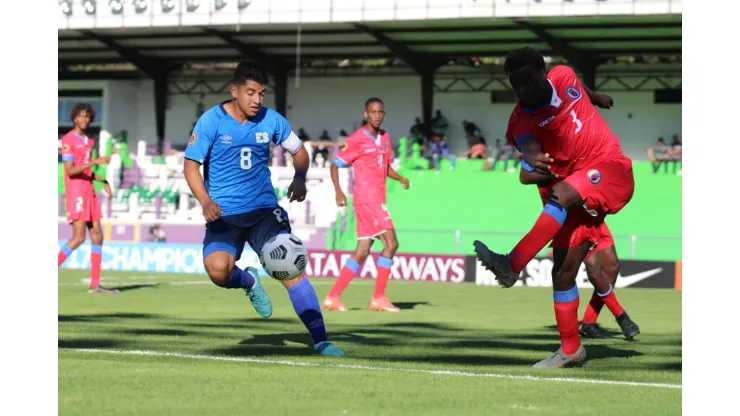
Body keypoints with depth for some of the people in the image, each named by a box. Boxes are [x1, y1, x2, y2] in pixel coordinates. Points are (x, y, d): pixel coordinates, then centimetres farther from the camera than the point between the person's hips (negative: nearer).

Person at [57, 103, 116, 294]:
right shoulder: (68, 140, -9)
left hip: (89, 192, 8)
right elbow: (70, 170, -17)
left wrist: (103, 181, 11)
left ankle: (95, 284, 5)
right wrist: (95, 161, -24)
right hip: (75, 193, -8)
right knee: (78, 237, -14)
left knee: (97, 236, 4)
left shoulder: (89, 141, 16)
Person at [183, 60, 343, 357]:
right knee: (217, 270, -27)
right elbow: (191, 164, -5)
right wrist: (206, 202, -21)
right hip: (224, 213, -2)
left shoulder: (271, 120, 1)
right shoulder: (211, 121, -7)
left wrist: (300, 177, -6)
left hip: (264, 209, 2)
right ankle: (249, 281, 10)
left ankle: (320, 340, -7)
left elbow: (298, 151, 16)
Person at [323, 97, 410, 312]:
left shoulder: (385, 137, 15)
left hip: (377, 199, 8)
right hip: (367, 197, -8)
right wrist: (338, 190, -17)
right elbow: (335, 165, -4)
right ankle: (379, 297, -10)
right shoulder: (357, 139, -7)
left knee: (362, 252, 6)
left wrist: (401, 179, 3)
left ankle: (333, 296, 9)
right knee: (391, 243, -14)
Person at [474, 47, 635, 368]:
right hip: (579, 191, 3)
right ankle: (570, 349, 9)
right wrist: (532, 159, -52)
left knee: (561, 194, -32)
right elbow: (528, 146, -29)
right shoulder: (522, 121, -7)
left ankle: (511, 266, -45)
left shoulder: (564, 76, -1)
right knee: (563, 269, -2)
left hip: (612, 170, -3)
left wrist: (598, 98, 44)